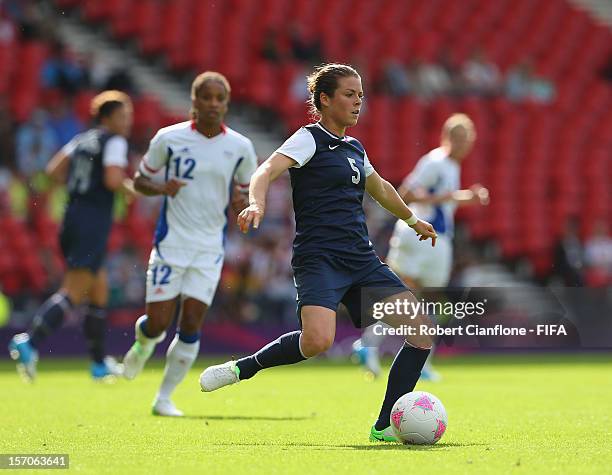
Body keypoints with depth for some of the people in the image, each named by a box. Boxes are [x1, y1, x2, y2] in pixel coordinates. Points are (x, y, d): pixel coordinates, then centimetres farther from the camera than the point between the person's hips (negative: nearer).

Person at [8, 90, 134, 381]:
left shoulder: (82, 140, 16)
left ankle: (99, 363, 21)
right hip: (94, 222, -9)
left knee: (99, 289, 17)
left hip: (73, 217, 9)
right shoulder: (115, 142, -5)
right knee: (74, 292, -13)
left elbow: (54, 170, 14)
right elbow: (113, 180, -18)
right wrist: (131, 188, 1)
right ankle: (31, 342, -28)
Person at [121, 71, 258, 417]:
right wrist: (162, 188, -15)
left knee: (191, 326, -5)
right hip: (171, 243, -1)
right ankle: (144, 344, 34)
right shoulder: (169, 138, -4)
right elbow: (140, 180, 6)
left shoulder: (240, 147, 1)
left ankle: (165, 398, 9)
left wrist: (243, 203, -11)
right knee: (158, 324, -5)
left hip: (210, 248, 1)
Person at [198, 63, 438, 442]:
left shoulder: (354, 148, 19)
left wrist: (413, 220, 54)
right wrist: (257, 203, -41)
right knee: (318, 340, -32)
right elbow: (267, 172, -20)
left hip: (362, 261, 8)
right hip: (319, 258, -8)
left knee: (422, 333, -4)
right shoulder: (309, 139, -2)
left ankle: (386, 427, 2)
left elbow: (379, 187, 40)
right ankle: (242, 368, -7)